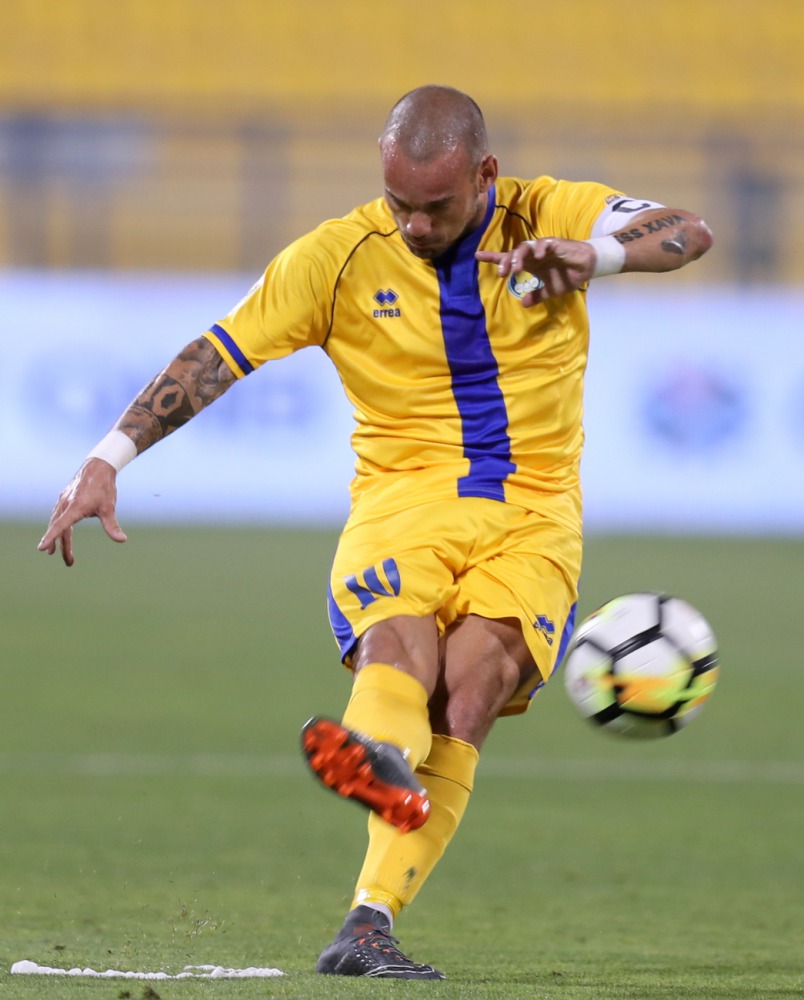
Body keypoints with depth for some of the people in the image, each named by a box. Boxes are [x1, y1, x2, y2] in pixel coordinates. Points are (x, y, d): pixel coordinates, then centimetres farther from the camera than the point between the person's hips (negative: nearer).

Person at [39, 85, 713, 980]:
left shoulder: (549, 217, 1)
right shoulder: (340, 256, 1)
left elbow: (686, 233, -11)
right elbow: (214, 357, 1)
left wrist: (593, 253, -31)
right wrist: (106, 461, -8)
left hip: (531, 512, 0)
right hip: (402, 495, 0)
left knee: (467, 689, -26)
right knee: (399, 645, -33)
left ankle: (369, 922, -34)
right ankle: (381, 761, -67)